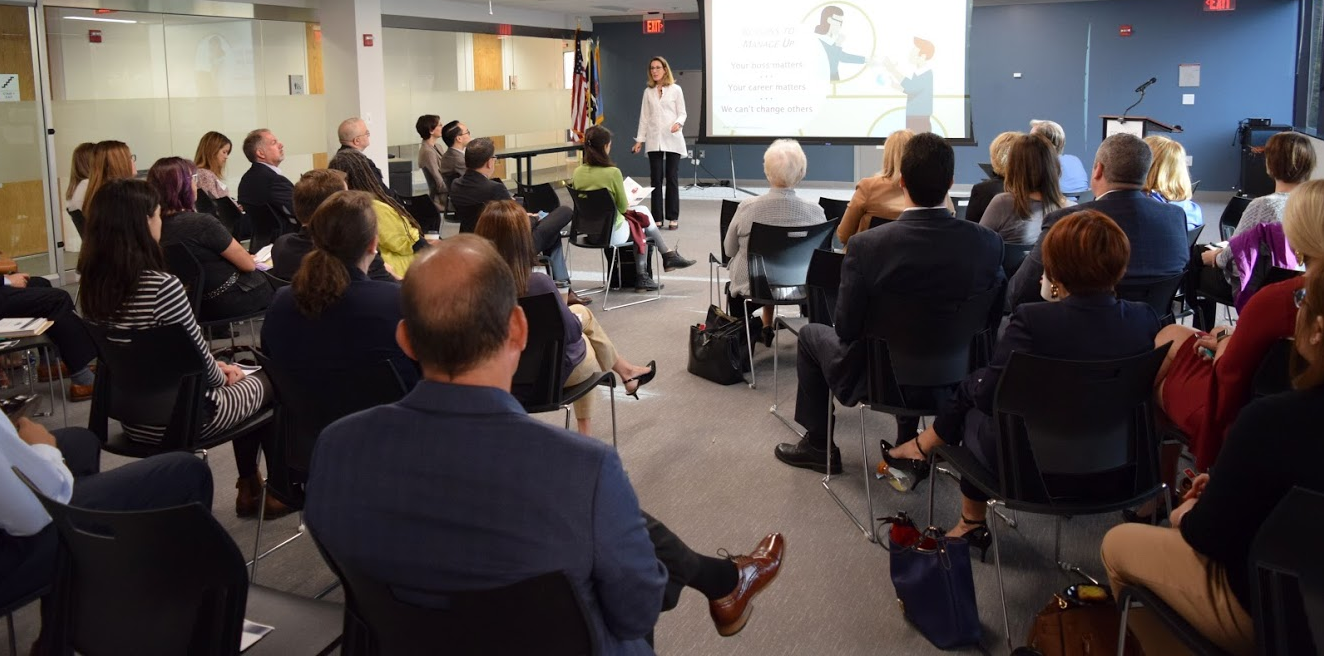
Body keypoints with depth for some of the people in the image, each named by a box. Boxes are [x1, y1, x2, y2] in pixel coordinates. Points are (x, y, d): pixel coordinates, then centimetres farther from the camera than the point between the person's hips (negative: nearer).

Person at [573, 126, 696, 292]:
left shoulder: (578, 172, -5)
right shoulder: (612, 172, -22)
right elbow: (623, 208, -10)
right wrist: (627, 202, 12)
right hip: (612, 234, -6)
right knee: (642, 215, 23)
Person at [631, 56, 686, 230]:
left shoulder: (675, 89, 3)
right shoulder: (648, 92, 10)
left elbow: (682, 113, 2)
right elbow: (644, 117, 11)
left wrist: (679, 123, -20)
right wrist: (639, 140, 7)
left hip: (672, 139, -2)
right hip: (654, 140, 2)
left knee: (672, 178, 1)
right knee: (656, 179, 2)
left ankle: (673, 217, 6)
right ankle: (657, 217, 7)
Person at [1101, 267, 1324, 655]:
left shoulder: (1276, 419, -32)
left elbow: (1208, 537, -18)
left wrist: (1185, 515, 3)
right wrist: (1223, 492, 7)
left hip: (1266, 613, -7)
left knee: (1117, 543, 13)